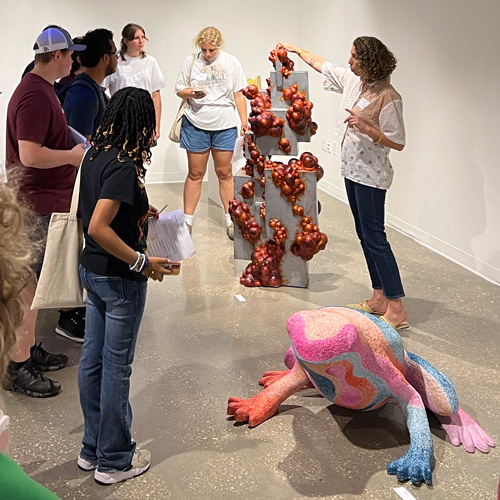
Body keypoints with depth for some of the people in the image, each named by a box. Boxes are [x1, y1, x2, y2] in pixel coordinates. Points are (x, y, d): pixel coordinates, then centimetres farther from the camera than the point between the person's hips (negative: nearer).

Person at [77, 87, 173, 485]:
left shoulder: (95, 155, 5)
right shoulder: (123, 166, -22)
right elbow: (98, 228, -29)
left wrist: (137, 209, 14)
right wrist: (142, 262, -22)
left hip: (92, 270, 9)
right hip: (119, 280, -9)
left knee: (93, 359, 16)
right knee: (116, 366, 4)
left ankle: (93, 449, 31)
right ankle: (114, 460, 19)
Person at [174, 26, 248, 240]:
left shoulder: (231, 62, 2)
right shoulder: (190, 61, 1)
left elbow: (238, 94, 5)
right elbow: (179, 90, 6)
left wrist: (244, 121, 0)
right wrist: (191, 93, -16)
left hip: (225, 126, 0)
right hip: (196, 125, 0)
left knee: (224, 173, 7)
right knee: (195, 174, 6)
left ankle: (230, 220, 16)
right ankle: (187, 220, 14)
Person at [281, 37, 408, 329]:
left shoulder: (388, 97, -18)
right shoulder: (352, 80, 6)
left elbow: (398, 143, -18)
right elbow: (324, 66, 25)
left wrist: (365, 127, -27)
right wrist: (298, 50, 34)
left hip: (371, 176, -9)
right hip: (352, 170, 9)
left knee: (374, 237, -11)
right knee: (366, 236, 12)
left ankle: (397, 309, -7)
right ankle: (379, 299, 21)